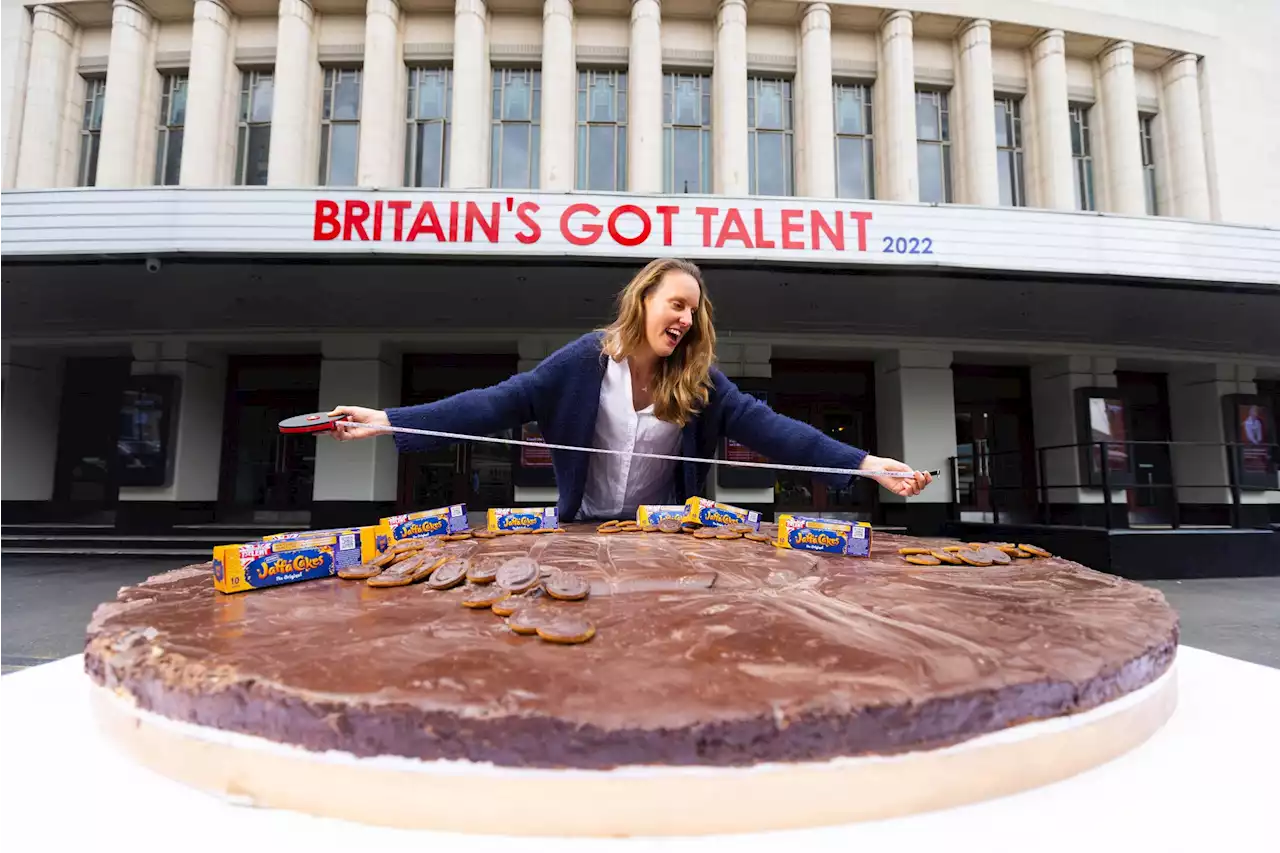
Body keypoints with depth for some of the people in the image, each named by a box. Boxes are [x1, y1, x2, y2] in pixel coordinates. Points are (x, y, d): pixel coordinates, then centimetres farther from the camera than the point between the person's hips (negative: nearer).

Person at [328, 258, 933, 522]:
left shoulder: (700, 382, -8)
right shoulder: (585, 360, -12)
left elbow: (768, 427, -16)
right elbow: (498, 404, -15)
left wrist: (866, 464, -27)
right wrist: (392, 421, -23)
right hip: (585, 531, -1)